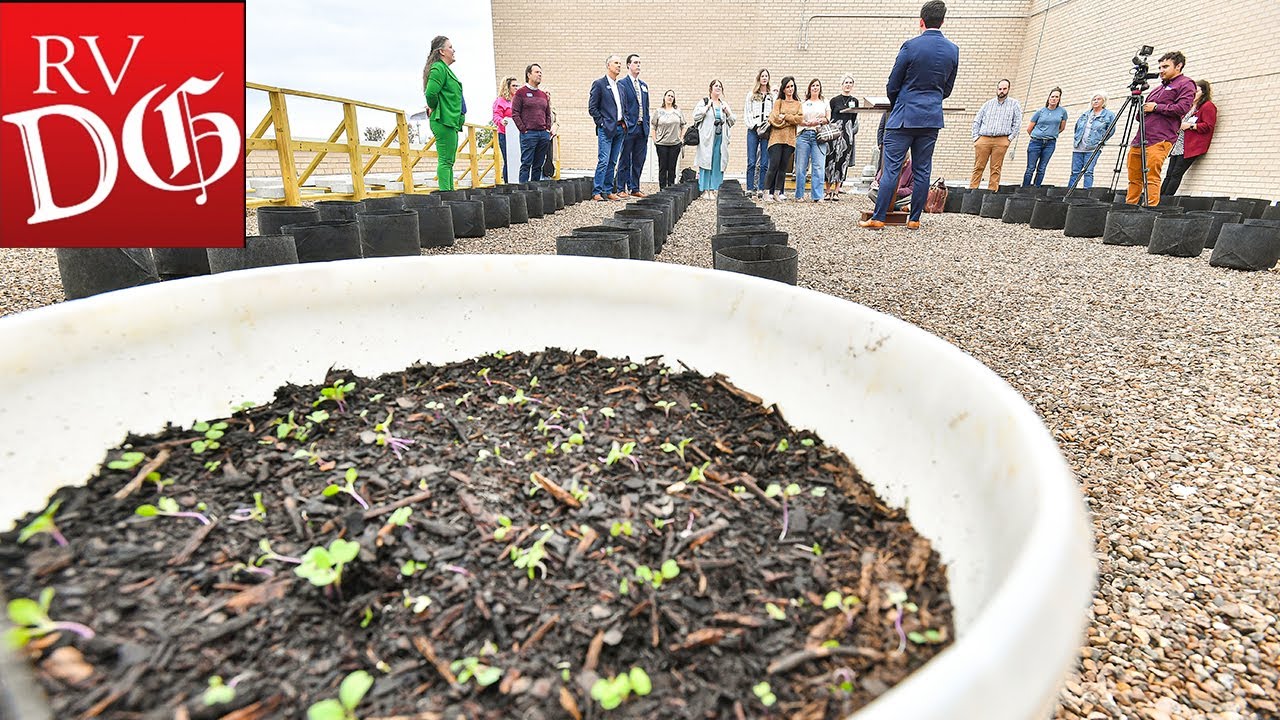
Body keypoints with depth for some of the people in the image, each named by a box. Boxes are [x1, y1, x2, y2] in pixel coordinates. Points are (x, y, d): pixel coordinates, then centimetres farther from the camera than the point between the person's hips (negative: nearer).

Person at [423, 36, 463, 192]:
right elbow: (430, 93, -23)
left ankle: (449, 192, 15)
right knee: (445, 161, -12)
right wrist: (434, 108, -7)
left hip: (451, 122, 10)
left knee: (449, 161, 11)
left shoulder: (444, 69, 22)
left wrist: (433, 108, 15)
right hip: (444, 121, -10)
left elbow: (432, 94, 28)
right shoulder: (439, 68, -11)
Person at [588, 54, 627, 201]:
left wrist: (624, 123, 9)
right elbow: (592, 107, -6)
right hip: (606, 128, -7)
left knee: (613, 162, 8)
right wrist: (601, 123, -10)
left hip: (619, 128, 7)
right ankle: (597, 192, -8)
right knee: (603, 161, -11)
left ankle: (609, 191, 12)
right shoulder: (599, 84, -2)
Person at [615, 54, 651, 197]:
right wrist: (625, 123, -15)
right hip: (629, 128, -6)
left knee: (639, 161, 8)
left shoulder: (644, 85, 18)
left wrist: (647, 126, 11)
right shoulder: (622, 84, -2)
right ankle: (621, 189, 5)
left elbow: (646, 108, 18)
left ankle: (634, 188, 16)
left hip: (642, 128, 6)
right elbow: (621, 106, -8)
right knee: (625, 160, -1)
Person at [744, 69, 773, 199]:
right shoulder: (751, 95, 12)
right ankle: (749, 189, -2)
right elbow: (746, 113, 6)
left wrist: (769, 125, -8)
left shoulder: (773, 96, 12)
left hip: (767, 131, 0)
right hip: (753, 130, 0)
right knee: (751, 162, -5)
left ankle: (761, 189, 1)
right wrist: (754, 126, -5)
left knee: (764, 163, -3)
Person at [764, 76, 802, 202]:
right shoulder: (778, 102, 8)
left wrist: (784, 117, -5)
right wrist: (791, 119, -1)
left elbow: (800, 118, 0)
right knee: (774, 165, -11)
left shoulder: (798, 104, 17)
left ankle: (777, 193, 6)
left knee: (784, 167, 2)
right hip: (777, 137, -3)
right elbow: (776, 118, -6)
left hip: (790, 139, 3)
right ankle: (767, 192, -6)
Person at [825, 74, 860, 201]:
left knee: (843, 161, -3)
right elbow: (829, 117, 6)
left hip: (847, 134, 2)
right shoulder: (834, 100, 7)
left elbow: (855, 119, 16)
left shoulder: (854, 101, 14)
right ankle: (828, 191, 0)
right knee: (831, 160, -6)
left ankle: (836, 191, -2)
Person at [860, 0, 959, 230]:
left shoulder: (911, 46, -8)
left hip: (904, 116, -4)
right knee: (922, 171, 7)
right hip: (932, 118, 5)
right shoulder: (953, 50, 7)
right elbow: (947, 89, 14)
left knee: (891, 168, -5)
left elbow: (892, 85, -2)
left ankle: (878, 219, -6)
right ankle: (914, 219, 10)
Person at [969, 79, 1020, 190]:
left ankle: (992, 191, -3)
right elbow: (977, 121, 16)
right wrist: (975, 137, 4)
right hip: (983, 139, 1)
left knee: (996, 169, -3)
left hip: (1001, 140, -1)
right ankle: (972, 189, -5)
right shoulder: (988, 104, 16)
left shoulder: (1014, 104, 13)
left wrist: (1010, 138, 0)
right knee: (978, 167, -5)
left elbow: (1017, 123, 10)